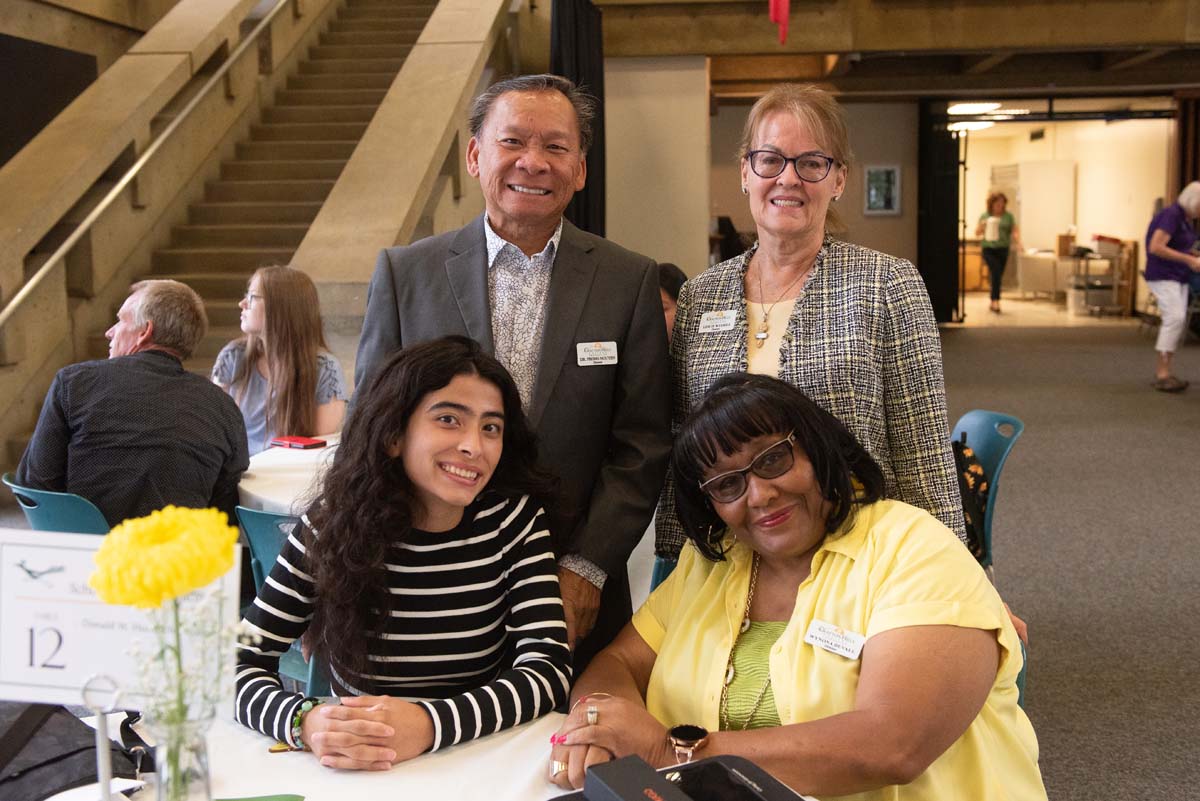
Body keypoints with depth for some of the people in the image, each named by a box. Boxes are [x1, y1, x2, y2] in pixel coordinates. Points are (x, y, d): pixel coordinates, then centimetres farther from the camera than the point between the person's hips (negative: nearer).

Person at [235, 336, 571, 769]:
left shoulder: (515, 518, -5)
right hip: (355, 769, -1)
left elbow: (548, 667, -13)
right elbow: (241, 665, -7)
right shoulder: (330, 525, -6)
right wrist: (304, 722, -28)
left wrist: (429, 725, -28)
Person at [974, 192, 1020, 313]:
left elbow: (1014, 231, 2)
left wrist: (1018, 240, -18)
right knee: (996, 271, -20)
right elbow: (977, 233, 10)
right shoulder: (985, 216, 6)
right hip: (988, 248, -2)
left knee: (998, 275, 5)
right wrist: (982, 226, -11)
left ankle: (993, 302, 18)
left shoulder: (1008, 216, 6)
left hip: (1003, 249, 2)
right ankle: (996, 300, -21)